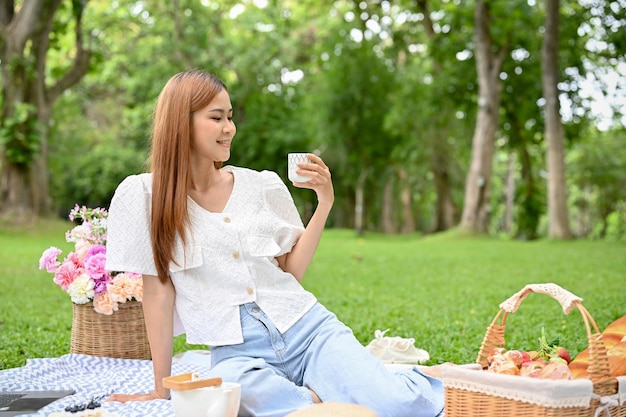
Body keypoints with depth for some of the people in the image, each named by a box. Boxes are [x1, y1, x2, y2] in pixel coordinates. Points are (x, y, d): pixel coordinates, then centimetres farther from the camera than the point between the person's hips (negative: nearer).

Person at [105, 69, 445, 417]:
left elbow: (292, 271, 9)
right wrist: (162, 388, 2)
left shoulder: (263, 186, 7)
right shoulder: (144, 195, -2)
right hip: (238, 354, -2)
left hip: (309, 329, 2)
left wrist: (324, 203, -1)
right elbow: (158, 289, 0)